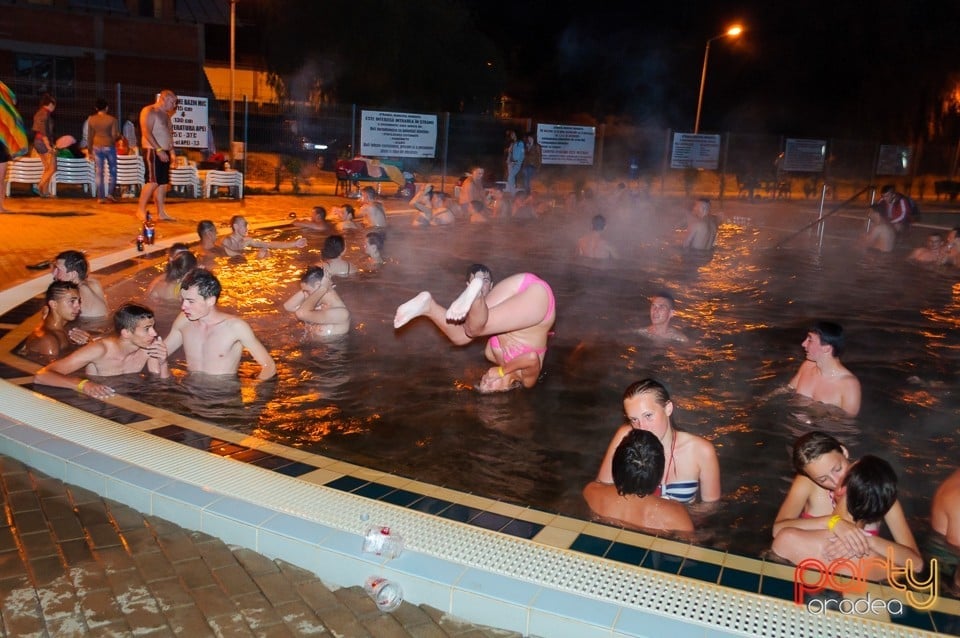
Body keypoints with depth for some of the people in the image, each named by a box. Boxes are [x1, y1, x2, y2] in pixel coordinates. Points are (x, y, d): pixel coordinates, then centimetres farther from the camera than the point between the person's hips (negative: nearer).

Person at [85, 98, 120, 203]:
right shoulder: (112, 119, -8)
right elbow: (115, 135, -10)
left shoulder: (91, 119, 2)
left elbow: (89, 136, 5)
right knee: (112, 171, 10)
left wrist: (90, 149, 14)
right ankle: (110, 193, -2)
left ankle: (101, 197, 4)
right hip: (109, 146, -3)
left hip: (97, 147, 3)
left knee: (99, 172, 5)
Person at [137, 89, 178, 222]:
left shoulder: (165, 115, 20)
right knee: (153, 181, -14)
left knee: (163, 183, 5)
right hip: (152, 151, -9)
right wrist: (159, 150, -22)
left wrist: (172, 152, 14)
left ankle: (161, 213, 7)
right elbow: (147, 133, -17)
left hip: (164, 153, 9)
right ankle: (141, 210, -6)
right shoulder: (149, 111, -8)